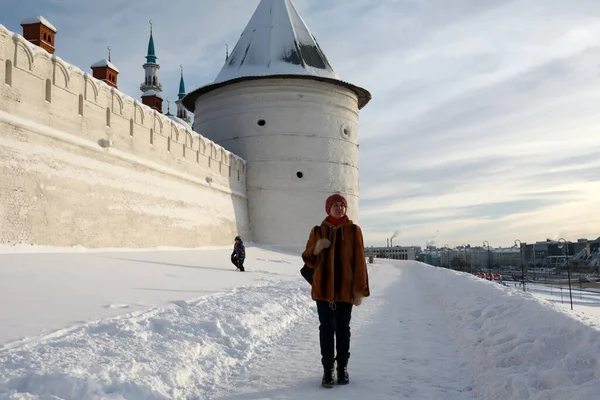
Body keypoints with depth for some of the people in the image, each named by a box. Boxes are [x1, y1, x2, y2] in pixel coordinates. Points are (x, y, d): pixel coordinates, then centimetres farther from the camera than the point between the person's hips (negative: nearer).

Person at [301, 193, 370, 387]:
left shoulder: (353, 230, 1)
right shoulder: (318, 231, 5)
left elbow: (359, 261, -1)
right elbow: (308, 260, 6)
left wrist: (360, 289, -6)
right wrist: (316, 249, -17)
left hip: (346, 289, -1)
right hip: (323, 289, 1)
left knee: (343, 329, 8)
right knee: (326, 329, 2)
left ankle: (343, 367, 21)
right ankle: (328, 369, 10)